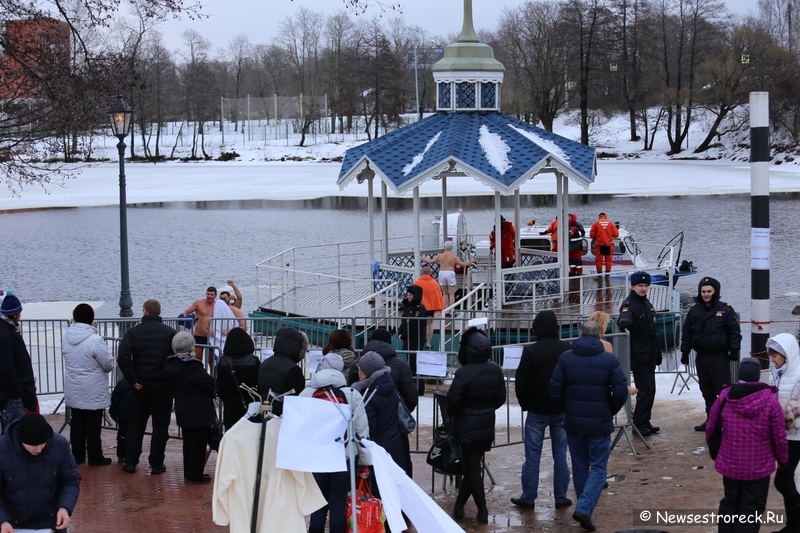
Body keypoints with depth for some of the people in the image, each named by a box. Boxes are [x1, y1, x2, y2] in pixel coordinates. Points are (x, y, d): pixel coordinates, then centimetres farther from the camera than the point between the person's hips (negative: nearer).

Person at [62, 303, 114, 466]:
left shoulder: (67, 337, -5)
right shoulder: (95, 340, -22)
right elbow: (109, 364, -14)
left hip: (73, 390, 5)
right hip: (93, 391, -5)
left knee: (77, 422, 15)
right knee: (93, 423, 4)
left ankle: (77, 455, 22)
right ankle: (95, 457, 11)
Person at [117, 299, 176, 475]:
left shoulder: (133, 332, 0)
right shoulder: (170, 333, -4)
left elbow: (123, 357, -12)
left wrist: (133, 380, -7)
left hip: (140, 385, 2)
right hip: (163, 386, -2)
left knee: (136, 424, 13)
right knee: (160, 425, 5)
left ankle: (130, 462, 14)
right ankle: (156, 465, 6)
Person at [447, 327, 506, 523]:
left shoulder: (463, 373, -22)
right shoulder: (496, 370, -4)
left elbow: (453, 401, -17)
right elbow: (500, 398, 5)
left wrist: (449, 415, 4)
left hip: (467, 426, -5)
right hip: (487, 425, 5)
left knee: (472, 467, 5)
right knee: (472, 465, 15)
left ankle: (482, 510, 7)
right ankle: (459, 505, 21)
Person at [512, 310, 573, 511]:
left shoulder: (531, 351, -14)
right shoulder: (568, 350, -6)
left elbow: (521, 383, -10)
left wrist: (525, 404, 7)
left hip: (537, 411, -2)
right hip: (562, 411, 2)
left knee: (532, 456, 4)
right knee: (560, 455, 10)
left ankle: (528, 498, 9)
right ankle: (561, 498, 13)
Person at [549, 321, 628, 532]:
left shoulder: (566, 358, -3)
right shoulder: (609, 359, -7)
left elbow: (554, 390, -5)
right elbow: (621, 392, -10)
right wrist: (610, 411, 8)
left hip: (573, 422, 2)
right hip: (600, 423, -2)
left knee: (580, 466, 17)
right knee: (598, 467, 4)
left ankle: (584, 507, 27)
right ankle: (585, 508, -11)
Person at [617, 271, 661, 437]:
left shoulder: (647, 304, 14)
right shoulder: (629, 304, -13)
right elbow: (624, 318, -37)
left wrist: (657, 353, 24)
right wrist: (624, 321, -61)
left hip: (649, 355, 9)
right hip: (638, 356, -9)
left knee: (649, 390, 14)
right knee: (646, 390, -10)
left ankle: (644, 423, 23)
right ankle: (639, 425, -2)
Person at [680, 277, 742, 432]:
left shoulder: (725, 310, -4)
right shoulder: (694, 311, 7)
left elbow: (735, 331, -3)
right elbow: (686, 333, 11)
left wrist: (734, 350, -9)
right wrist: (685, 352, 8)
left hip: (719, 357, -4)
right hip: (701, 357, 5)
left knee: (723, 389, -5)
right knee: (707, 390, 10)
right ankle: (711, 419, 17)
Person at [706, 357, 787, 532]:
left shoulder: (725, 396, -7)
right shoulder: (770, 400, -13)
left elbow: (711, 427, 5)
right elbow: (779, 437, -7)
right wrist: (782, 459, 10)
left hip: (730, 463, 3)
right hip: (759, 466, -3)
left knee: (730, 504, 21)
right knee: (751, 510, 5)